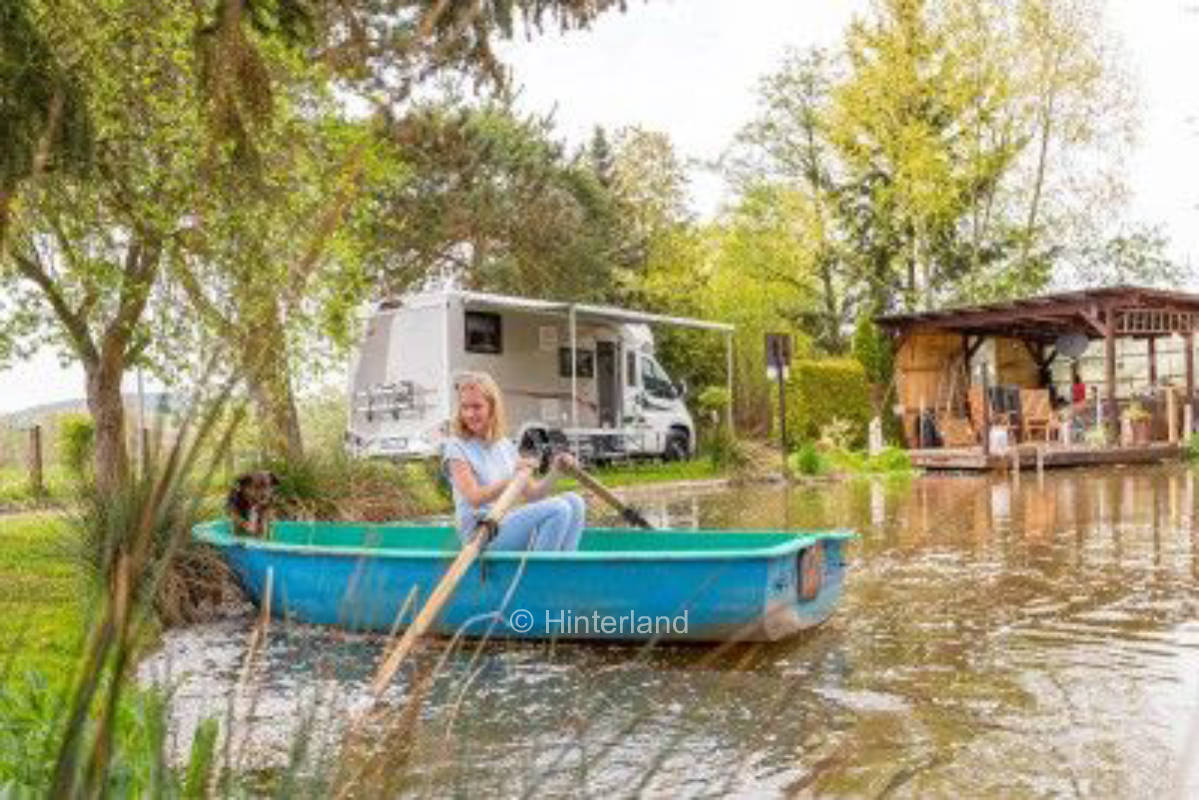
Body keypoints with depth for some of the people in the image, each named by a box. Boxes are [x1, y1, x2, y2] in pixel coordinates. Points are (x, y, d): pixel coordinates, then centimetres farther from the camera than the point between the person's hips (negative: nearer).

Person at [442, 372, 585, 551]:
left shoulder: (505, 446, 13)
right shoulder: (456, 447, -5)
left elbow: (531, 494, 13)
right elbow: (474, 498, -16)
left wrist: (554, 472, -3)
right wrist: (512, 480, -23)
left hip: (507, 526, 7)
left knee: (573, 501, -9)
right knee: (558, 509, -23)